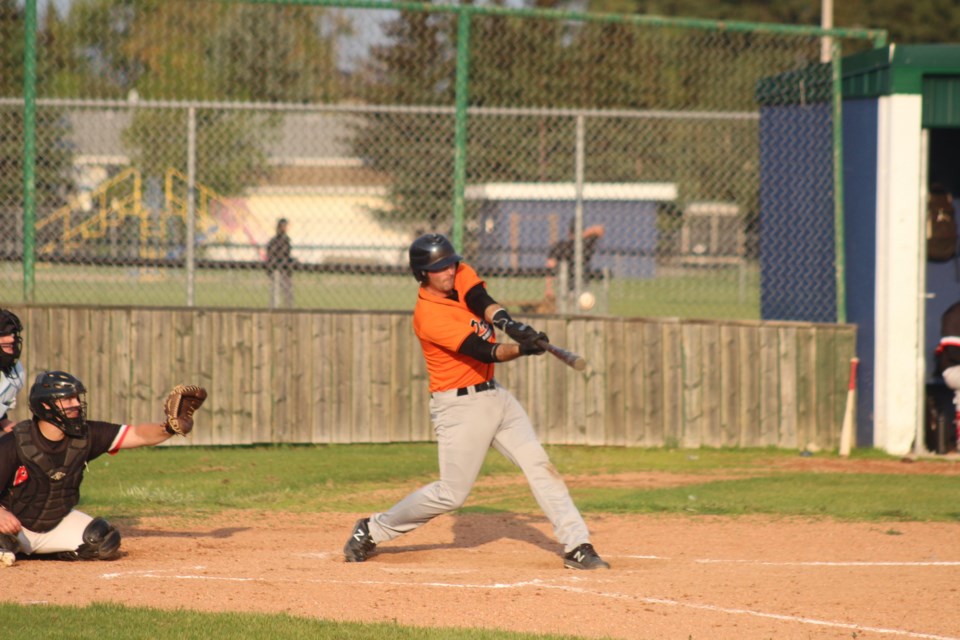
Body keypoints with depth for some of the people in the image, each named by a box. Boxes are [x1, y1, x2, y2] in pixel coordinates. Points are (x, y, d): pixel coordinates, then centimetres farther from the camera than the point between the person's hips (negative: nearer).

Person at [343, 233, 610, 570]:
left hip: (495, 396, 8)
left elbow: (483, 302, -17)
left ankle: (576, 546, -3)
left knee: (539, 466, -2)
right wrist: (522, 348, -44)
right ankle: (373, 530, 15)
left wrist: (511, 325, -38)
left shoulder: (461, 275, 1)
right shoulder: (429, 316, -21)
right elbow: (485, 352, -28)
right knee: (452, 494, -2)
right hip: (460, 406, -8)